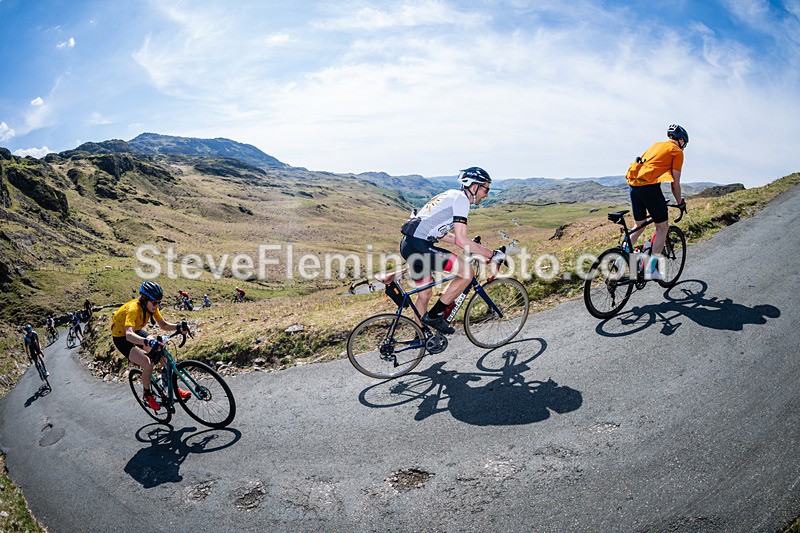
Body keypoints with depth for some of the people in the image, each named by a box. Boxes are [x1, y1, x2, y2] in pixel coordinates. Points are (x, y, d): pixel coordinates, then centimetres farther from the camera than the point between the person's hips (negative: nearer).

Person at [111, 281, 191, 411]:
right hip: (121, 338, -7)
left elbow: (163, 325, -11)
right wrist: (147, 342, -67)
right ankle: (147, 394, 1)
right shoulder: (133, 309, -36)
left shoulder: (151, 306, -14)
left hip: (137, 331, 7)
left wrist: (178, 327, -31)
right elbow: (129, 334, -50)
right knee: (148, 364, -24)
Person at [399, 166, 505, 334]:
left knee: (424, 294, 20)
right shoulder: (461, 199, -7)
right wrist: (492, 254, -9)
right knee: (467, 273, -9)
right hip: (419, 246, -10)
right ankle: (435, 315, -1)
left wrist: (471, 245, 28)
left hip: (408, 244, 10)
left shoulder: (451, 195, 23)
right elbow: (461, 240, -16)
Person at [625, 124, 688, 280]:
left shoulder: (656, 145, 27)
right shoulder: (677, 152, 7)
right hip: (649, 185, -7)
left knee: (639, 226, 19)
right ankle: (651, 270, 3)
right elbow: (675, 183, 3)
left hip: (633, 183, 7)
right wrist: (679, 202, 18)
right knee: (663, 227, 6)